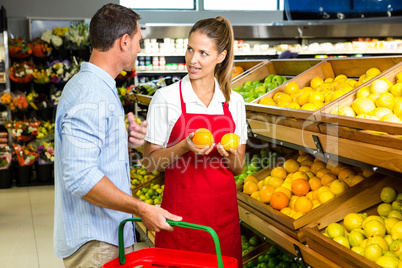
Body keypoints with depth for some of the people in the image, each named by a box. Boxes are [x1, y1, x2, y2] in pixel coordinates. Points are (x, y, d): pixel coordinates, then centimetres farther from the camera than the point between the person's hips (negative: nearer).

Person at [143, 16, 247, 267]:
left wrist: (229, 154, -12)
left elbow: (238, 168, 9)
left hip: (223, 210, 3)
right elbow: (151, 161, -4)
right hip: (181, 209, -3)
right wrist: (184, 147, -20)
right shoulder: (166, 98, -5)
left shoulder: (234, 102, 4)